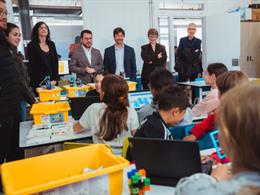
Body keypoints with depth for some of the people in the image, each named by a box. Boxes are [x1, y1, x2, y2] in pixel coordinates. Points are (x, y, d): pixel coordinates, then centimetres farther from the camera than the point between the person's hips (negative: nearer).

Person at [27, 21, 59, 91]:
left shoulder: (51, 44, 12)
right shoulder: (32, 45, -2)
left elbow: (55, 62, 9)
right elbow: (33, 65, -8)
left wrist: (55, 79, -3)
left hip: (52, 82, 4)